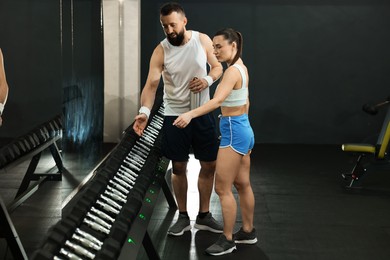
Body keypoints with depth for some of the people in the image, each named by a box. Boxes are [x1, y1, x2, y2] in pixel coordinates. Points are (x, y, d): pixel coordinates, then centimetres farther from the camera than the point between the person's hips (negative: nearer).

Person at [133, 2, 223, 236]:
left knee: (209, 165, 7)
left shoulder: (203, 40, -7)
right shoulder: (161, 51, -13)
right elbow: (151, 84, -21)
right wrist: (145, 111, -38)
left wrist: (207, 80, -18)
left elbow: (218, 67, 5)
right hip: (175, 115, -2)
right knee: (179, 167, 7)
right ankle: (183, 217, 23)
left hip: (203, 113, 2)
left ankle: (204, 215, 23)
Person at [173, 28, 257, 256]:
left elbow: (218, 101, -36)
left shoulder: (232, 71, -21)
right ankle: (248, 231, 31)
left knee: (223, 188, -2)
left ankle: (227, 240, 7)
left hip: (233, 132, -10)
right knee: (242, 184, 19)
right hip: (243, 129, 10)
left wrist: (191, 114, -48)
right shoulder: (242, 68, 9)